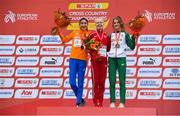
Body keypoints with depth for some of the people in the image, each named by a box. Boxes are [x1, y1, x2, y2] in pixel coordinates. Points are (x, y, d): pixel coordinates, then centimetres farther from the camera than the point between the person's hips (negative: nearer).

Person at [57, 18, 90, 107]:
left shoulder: (89, 35, 5)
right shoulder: (74, 33, 11)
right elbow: (65, 40, 18)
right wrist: (59, 33, 7)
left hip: (82, 60, -2)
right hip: (73, 59, 2)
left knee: (80, 83, 1)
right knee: (72, 82, -3)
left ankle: (79, 102, 11)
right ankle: (80, 98, 19)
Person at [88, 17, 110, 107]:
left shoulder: (106, 36, 10)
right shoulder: (92, 35, 1)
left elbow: (108, 48, 16)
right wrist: (93, 55, -9)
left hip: (103, 60, 3)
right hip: (94, 60, -3)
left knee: (102, 82, 3)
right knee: (95, 81, -3)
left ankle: (100, 101, 11)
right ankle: (95, 101, 5)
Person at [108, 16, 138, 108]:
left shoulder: (125, 34, 6)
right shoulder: (111, 35, 14)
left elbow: (132, 46, -2)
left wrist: (133, 38, -13)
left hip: (121, 58, -3)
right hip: (111, 59, 3)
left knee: (122, 81, -4)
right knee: (112, 81, 1)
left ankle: (122, 102, -3)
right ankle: (112, 102, 5)